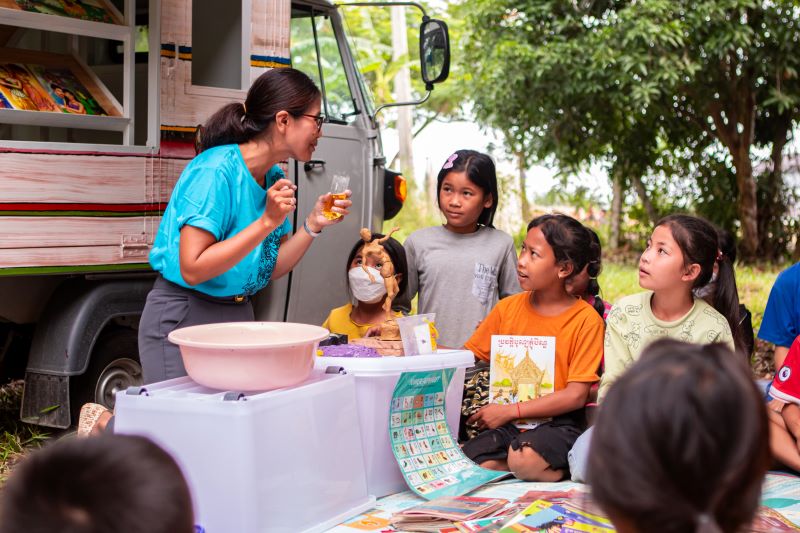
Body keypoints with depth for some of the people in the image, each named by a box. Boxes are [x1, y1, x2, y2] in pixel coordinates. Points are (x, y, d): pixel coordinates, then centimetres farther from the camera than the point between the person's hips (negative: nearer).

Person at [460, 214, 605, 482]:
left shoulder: (586, 320, -6)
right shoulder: (507, 308, 9)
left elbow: (576, 395, -10)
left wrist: (509, 411, -13)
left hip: (558, 423, -4)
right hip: (506, 423, 5)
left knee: (524, 460, -36)